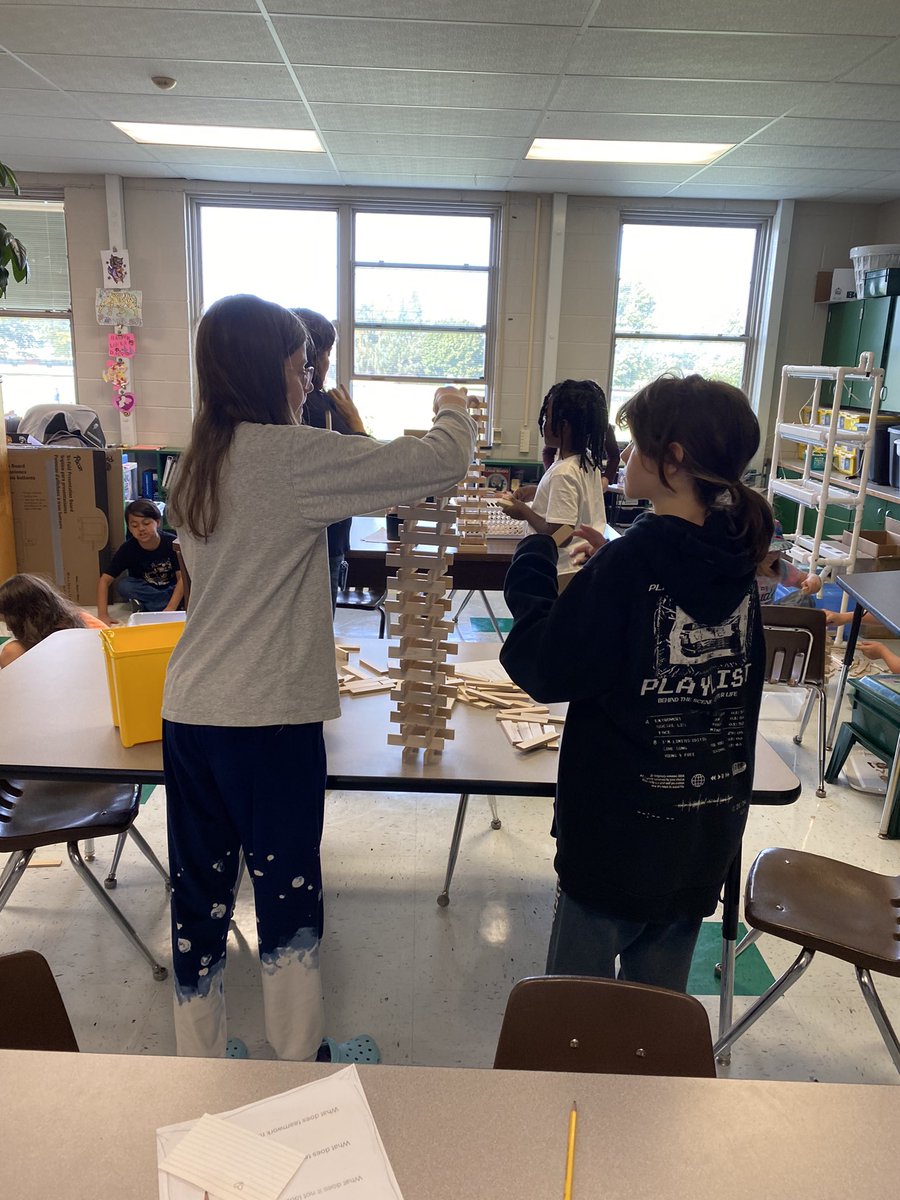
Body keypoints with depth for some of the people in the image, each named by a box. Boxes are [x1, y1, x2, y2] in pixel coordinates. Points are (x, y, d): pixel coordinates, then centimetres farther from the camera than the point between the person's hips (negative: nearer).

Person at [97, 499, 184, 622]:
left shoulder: (172, 543, -20)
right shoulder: (128, 549, -16)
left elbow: (182, 578, -23)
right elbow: (105, 580, -17)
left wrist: (170, 609, -37)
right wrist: (103, 615, -29)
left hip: (172, 589, -1)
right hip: (145, 589, 1)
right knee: (123, 585, -28)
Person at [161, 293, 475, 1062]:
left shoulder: (199, 463, 9)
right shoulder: (292, 455, -15)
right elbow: (444, 460, -14)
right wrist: (453, 409, 9)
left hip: (189, 711, 7)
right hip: (270, 718, -7)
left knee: (199, 891, 16)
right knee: (288, 890, 10)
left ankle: (199, 1064, 33)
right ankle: (302, 1062, 29)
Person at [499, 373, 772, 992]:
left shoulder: (632, 561, -22)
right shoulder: (735, 562, 0)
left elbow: (545, 670, -18)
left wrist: (534, 561, -8)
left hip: (621, 831, -7)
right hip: (708, 838, 7)